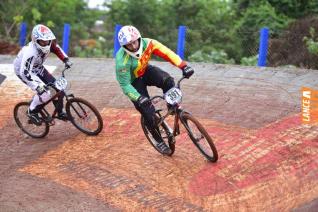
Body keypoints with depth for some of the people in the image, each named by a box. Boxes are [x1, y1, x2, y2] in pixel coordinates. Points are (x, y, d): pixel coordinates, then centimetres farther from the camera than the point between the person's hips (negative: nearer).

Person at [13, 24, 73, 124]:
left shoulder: (48, 44, -20)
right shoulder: (31, 52, -40)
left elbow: (56, 48, 4)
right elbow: (25, 72, -41)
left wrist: (66, 59, -6)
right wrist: (37, 86, -48)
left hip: (38, 68, 7)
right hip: (23, 70, -7)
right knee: (44, 93, -23)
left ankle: (60, 112, 17)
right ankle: (32, 112, 4)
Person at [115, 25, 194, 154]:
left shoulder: (147, 43, -26)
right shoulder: (122, 61, -34)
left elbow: (167, 53, -29)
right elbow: (125, 85, -29)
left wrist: (183, 66, -42)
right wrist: (139, 99, -42)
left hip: (146, 71, 3)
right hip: (134, 81, -3)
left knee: (167, 80, -29)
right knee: (148, 113, -10)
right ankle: (159, 142, 14)